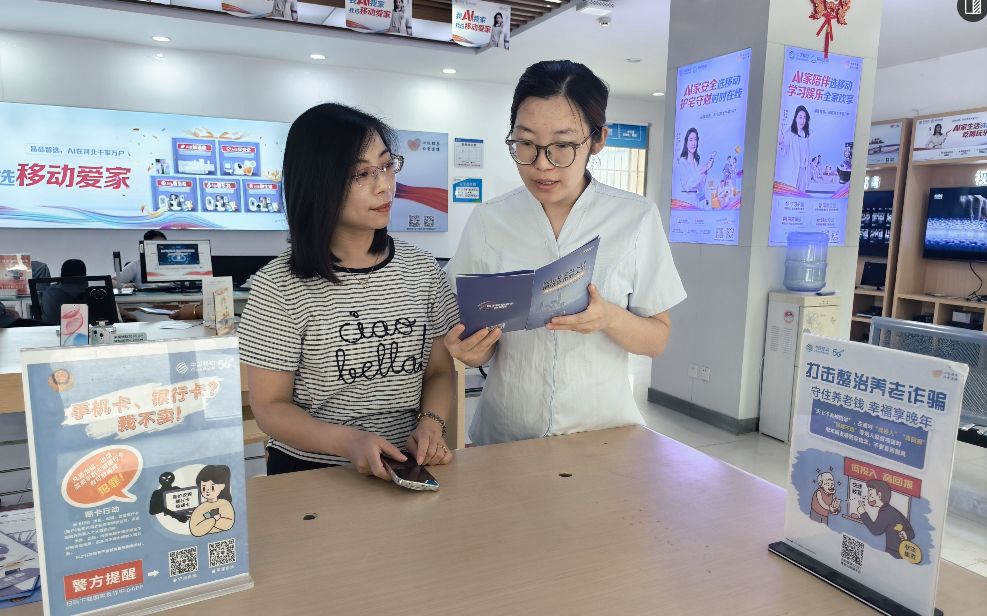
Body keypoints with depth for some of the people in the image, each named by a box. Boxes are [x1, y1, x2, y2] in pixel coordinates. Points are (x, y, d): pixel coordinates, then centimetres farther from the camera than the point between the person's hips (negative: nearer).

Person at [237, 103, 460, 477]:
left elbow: (440, 371, 8)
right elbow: (270, 407, -5)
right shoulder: (279, 286, -8)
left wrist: (431, 423, -12)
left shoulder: (421, 269, 2)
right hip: (308, 472, -1)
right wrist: (349, 441, -21)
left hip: (406, 467, 1)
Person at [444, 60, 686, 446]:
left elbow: (657, 339, 1)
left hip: (603, 432, 0)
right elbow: (479, 349, 5)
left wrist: (610, 318, -19)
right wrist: (472, 350, -17)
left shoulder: (637, 219, -3)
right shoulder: (487, 222, -1)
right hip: (505, 435, 1)